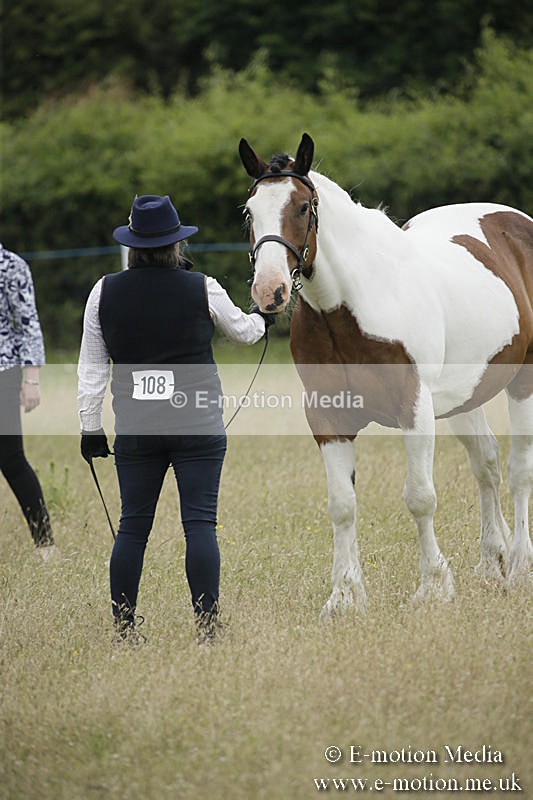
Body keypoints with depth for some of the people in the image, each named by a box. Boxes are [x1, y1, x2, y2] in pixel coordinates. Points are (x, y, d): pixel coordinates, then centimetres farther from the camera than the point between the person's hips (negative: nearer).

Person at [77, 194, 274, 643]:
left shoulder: (105, 293, 1)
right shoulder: (202, 290, -4)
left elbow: (91, 369, 5)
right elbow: (243, 331, 14)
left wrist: (91, 427, 12)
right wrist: (262, 319, 37)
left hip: (135, 428, 2)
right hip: (198, 425, -2)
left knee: (133, 525, 9)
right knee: (200, 522, -1)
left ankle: (123, 628, 10)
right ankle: (207, 624, -5)